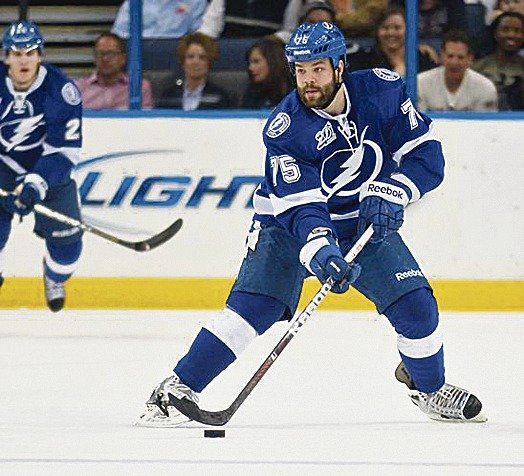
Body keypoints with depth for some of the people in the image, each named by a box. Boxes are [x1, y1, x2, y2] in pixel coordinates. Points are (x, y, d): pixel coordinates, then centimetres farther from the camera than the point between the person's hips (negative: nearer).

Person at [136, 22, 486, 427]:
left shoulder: (381, 91, -17)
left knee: (415, 304, -8)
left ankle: (430, 387, 21)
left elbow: (426, 152, -10)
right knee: (253, 305, -21)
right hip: (290, 225, -3)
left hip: (367, 222, 3)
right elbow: (300, 203, -31)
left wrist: (390, 192, -26)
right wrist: (319, 249, -49)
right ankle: (179, 388, -16)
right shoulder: (284, 127, -24)